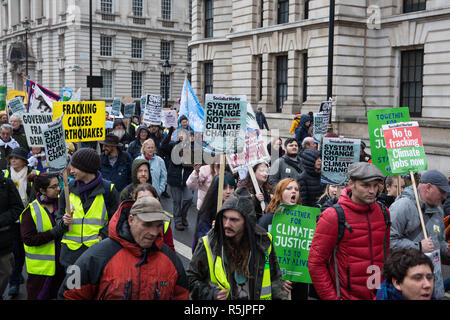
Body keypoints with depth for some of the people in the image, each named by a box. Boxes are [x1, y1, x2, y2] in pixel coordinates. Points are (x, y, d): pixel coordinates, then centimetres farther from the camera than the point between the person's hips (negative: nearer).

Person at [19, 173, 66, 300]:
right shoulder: (31, 211, -10)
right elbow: (28, 239, -17)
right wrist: (53, 233, -23)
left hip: (61, 263, 4)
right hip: (41, 266, -4)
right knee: (39, 296, 7)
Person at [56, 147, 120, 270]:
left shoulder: (108, 189, -1)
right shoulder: (68, 190, 9)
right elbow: (59, 218, 16)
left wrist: (102, 236, -12)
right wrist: (64, 222, -6)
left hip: (97, 250, -3)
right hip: (71, 251, 3)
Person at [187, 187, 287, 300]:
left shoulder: (263, 242, -5)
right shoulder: (208, 245, -11)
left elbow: (274, 277, 8)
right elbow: (191, 278, -1)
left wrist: (281, 297, -4)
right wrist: (210, 294, -15)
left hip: (256, 296, 1)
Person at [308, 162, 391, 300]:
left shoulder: (383, 213, 4)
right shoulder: (333, 216, -13)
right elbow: (316, 263, -13)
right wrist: (331, 297, -13)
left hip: (380, 294, 5)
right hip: (346, 295, -4)